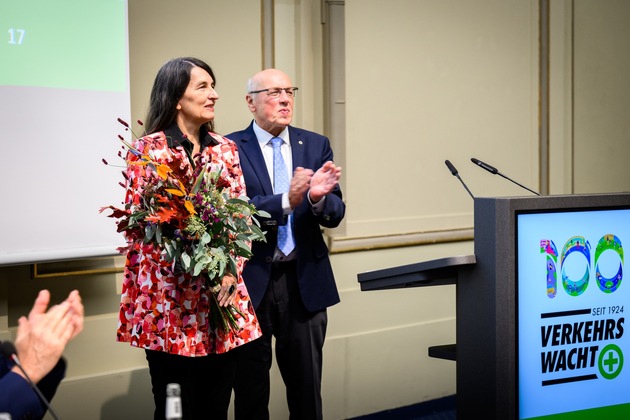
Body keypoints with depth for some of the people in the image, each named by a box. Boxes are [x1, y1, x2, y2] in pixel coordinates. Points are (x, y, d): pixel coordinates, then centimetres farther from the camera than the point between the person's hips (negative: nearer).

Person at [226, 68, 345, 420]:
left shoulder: (316, 146, 6)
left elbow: (335, 214, 1)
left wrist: (318, 198, -22)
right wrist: (286, 201, -29)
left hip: (304, 281, 3)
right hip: (252, 280, -2)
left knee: (307, 389, 11)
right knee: (251, 390, 10)